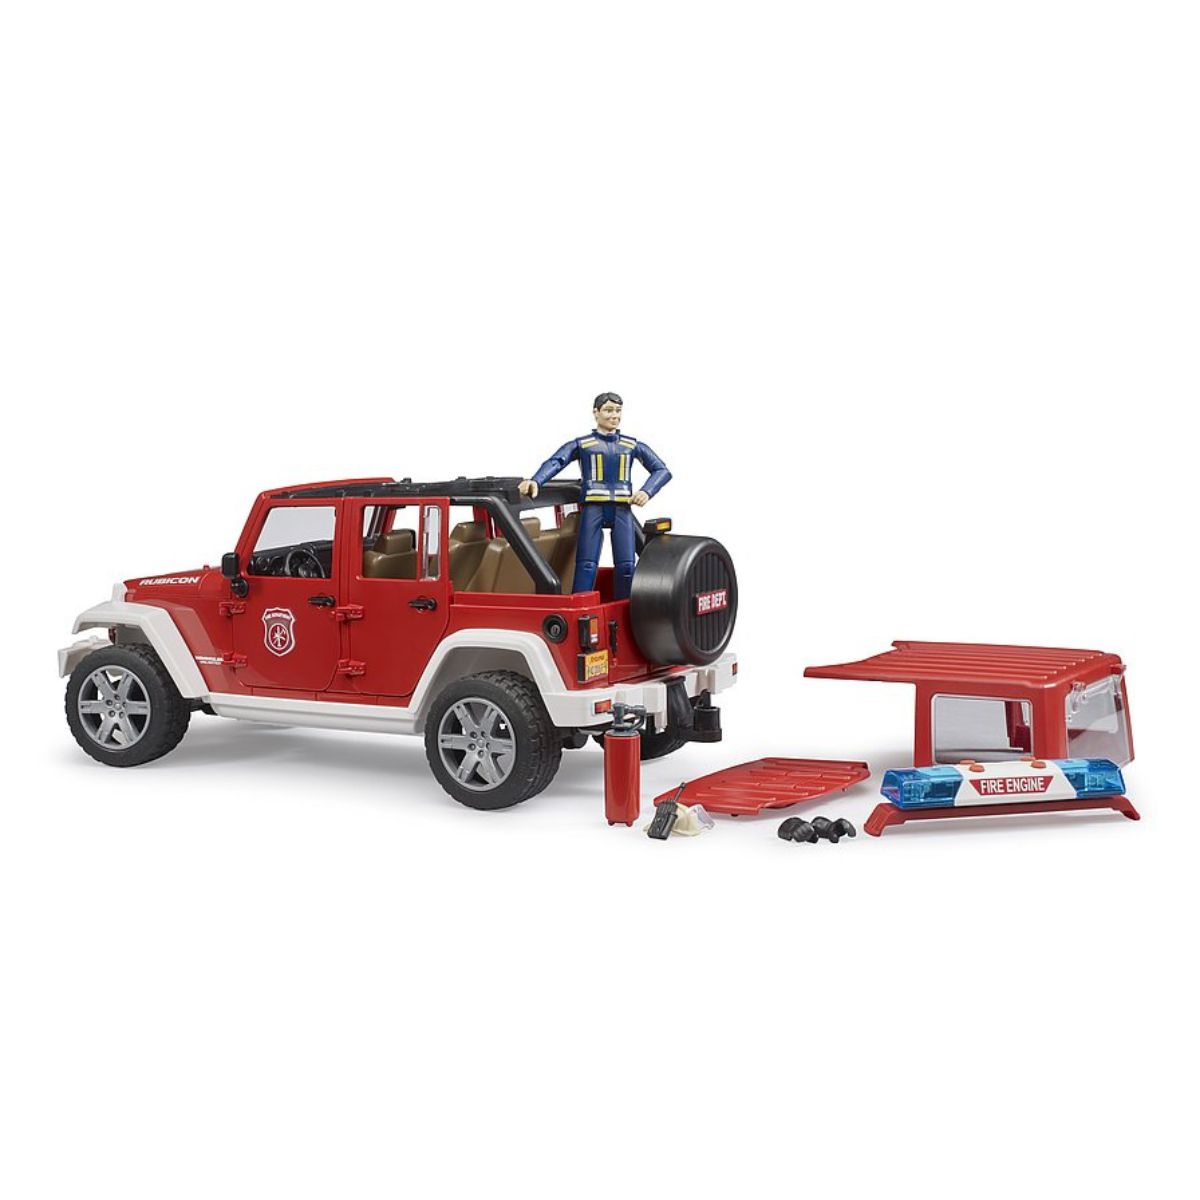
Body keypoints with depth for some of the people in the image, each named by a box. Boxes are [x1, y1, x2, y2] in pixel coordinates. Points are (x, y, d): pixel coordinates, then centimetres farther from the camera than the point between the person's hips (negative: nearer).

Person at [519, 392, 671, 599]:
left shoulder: (633, 446, 15)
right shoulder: (581, 444, 7)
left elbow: (662, 470, 13)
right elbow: (555, 462, -9)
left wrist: (646, 491, -7)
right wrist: (535, 481, -29)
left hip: (622, 510, 2)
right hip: (593, 508, -2)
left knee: (626, 565, -6)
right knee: (587, 564, -12)